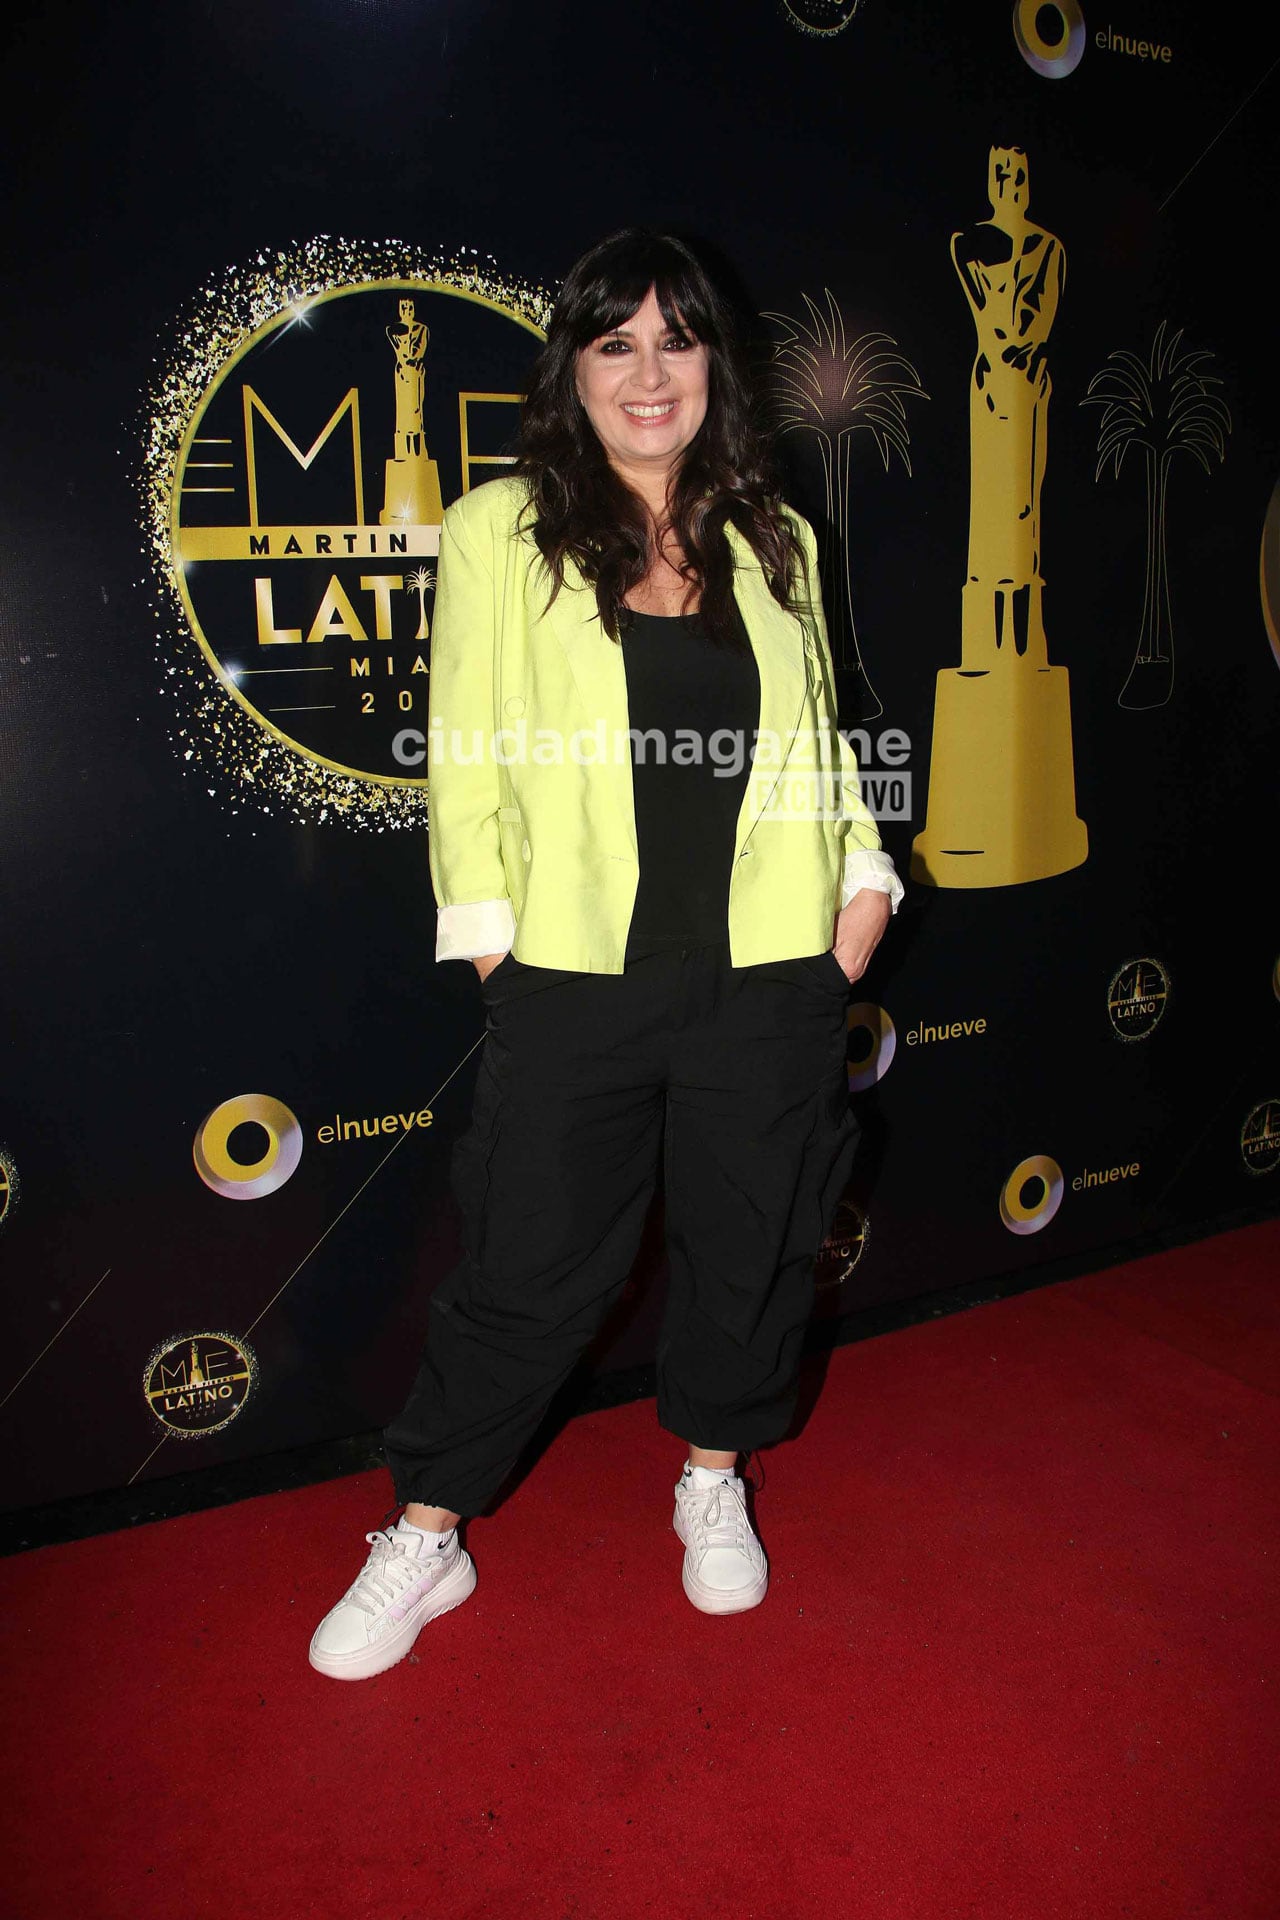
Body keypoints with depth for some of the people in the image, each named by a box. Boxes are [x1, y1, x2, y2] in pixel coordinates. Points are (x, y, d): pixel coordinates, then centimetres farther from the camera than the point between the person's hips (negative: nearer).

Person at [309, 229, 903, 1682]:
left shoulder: (774, 539, 10)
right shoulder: (496, 531, 1)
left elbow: (821, 741, 15)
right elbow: (465, 763, 0)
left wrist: (863, 878, 3)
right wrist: (491, 941, -6)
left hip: (770, 980, 3)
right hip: (573, 984, -2)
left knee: (750, 1250, 15)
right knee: (526, 1270, 6)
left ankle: (713, 1482, 41)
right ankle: (425, 1539, 27)